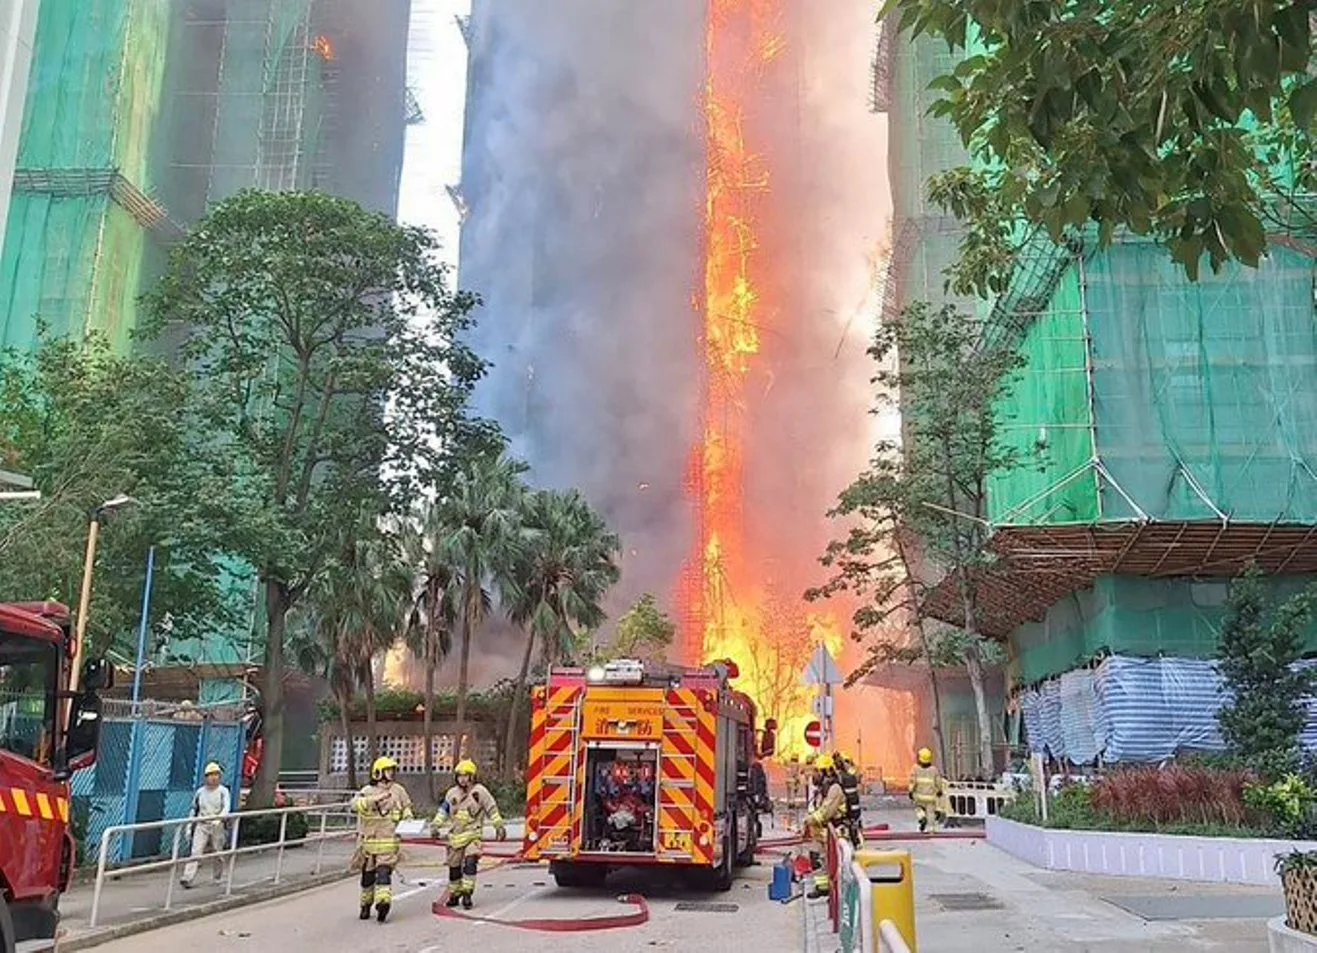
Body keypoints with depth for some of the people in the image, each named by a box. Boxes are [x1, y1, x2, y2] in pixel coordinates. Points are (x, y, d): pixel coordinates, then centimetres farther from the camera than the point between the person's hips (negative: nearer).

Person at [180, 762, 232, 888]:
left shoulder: (223, 791, -4)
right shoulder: (200, 791, 6)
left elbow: (227, 808, -18)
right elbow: (193, 809, 17)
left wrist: (219, 818, -36)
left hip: (217, 826, -2)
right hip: (201, 825, 2)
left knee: (218, 853, 7)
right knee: (196, 852, -11)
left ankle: (218, 878, 25)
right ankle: (188, 878, -16)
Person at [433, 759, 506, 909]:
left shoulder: (480, 791, -3)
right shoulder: (452, 793, 9)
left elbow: (492, 809, 1)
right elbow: (443, 810, 17)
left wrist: (499, 826, 1)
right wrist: (436, 826, 9)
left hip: (472, 834, -4)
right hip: (455, 835, 4)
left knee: (470, 862, -20)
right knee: (454, 867, 9)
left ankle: (467, 893, -14)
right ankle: (454, 894, 25)